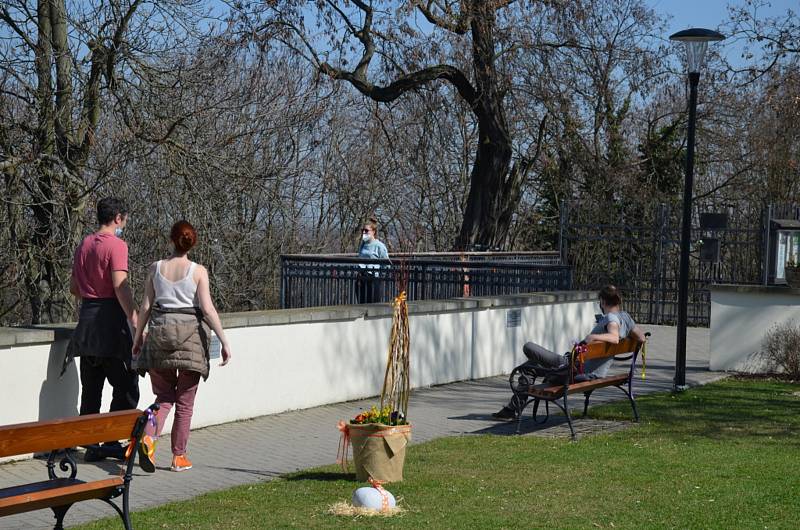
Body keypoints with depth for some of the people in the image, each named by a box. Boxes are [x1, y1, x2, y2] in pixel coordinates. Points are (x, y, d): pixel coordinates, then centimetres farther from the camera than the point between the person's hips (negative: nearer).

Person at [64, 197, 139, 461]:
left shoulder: (83, 245, 13)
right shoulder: (116, 245, -11)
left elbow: (73, 287, 19)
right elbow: (120, 286, -21)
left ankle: (89, 445, 12)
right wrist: (135, 321, -21)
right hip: (111, 320, -8)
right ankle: (112, 443, -2)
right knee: (126, 387, 0)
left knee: (91, 388, 10)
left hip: (86, 320, 8)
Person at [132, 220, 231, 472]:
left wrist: (138, 336, 14)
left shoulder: (155, 268, 2)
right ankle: (179, 456, 13)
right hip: (190, 332, -2)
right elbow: (207, 309, -10)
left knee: (164, 396, 13)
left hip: (160, 330, 2)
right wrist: (224, 341, -6)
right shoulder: (198, 271, -5)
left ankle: (148, 436, -13)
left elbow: (146, 306, 3)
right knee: (185, 401, 9)